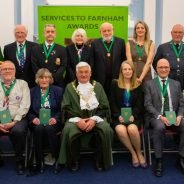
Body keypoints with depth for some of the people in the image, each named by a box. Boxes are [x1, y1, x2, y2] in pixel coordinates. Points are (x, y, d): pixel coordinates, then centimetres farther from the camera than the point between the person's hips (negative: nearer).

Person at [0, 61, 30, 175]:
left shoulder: (22, 84, 10)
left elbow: (25, 105, -2)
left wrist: (14, 121, -13)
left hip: (17, 119, -2)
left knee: (18, 131, -34)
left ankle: (20, 161, -11)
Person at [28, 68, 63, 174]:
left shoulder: (58, 90, 9)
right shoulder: (32, 92, 12)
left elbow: (62, 109, 4)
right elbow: (29, 111, 9)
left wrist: (56, 118, -15)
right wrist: (33, 118, -12)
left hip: (52, 121, -1)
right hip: (37, 122, 1)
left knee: (49, 128, -35)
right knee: (39, 128, -33)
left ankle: (54, 156, -16)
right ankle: (39, 160, -22)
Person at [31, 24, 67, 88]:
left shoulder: (62, 49, 8)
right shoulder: (36, 49, 10)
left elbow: (63, 66, -1)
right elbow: (34, 67, 3)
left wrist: (52, 78, -14)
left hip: (57, 83, 0)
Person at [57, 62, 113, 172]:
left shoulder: (98, 86, 16)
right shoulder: (70, 87, 14)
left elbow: (104, 107, 6)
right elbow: (66, 108, 4)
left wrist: (94, 119, -12)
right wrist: (77, 120, -14)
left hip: (96, 117, 1)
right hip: (75, 118, 0)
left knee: (106, 130, -30)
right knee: (68, 131, -32)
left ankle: (101, 161, -8)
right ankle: (74, 162, -8)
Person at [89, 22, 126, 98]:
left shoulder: (120, 42, 5)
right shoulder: (95, 43, 4)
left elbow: (124, 60, 7)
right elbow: (91, 63, 4)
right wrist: (92, 79, 0)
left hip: (117, 79, 1)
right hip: (100, 80, 0)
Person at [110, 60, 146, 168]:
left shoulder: (138, 85, 10)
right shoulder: (115, 84, 9)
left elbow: (139, 104, 3)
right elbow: (112, 103, 3)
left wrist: (133, 115, -15)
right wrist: (119, 116, -12)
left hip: (134, 115, 0)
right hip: (118, 116, 0)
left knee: (132, 129, -33)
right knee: (120, 130, -33)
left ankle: (139, 152, -6)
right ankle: (133, 153, -11)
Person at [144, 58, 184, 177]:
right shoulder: (149, 84, 7)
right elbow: (148, 105, -3)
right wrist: (160, 116, -17)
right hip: (157, 117, -3)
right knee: (160, 127, -36)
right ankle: (159, 160, -22)